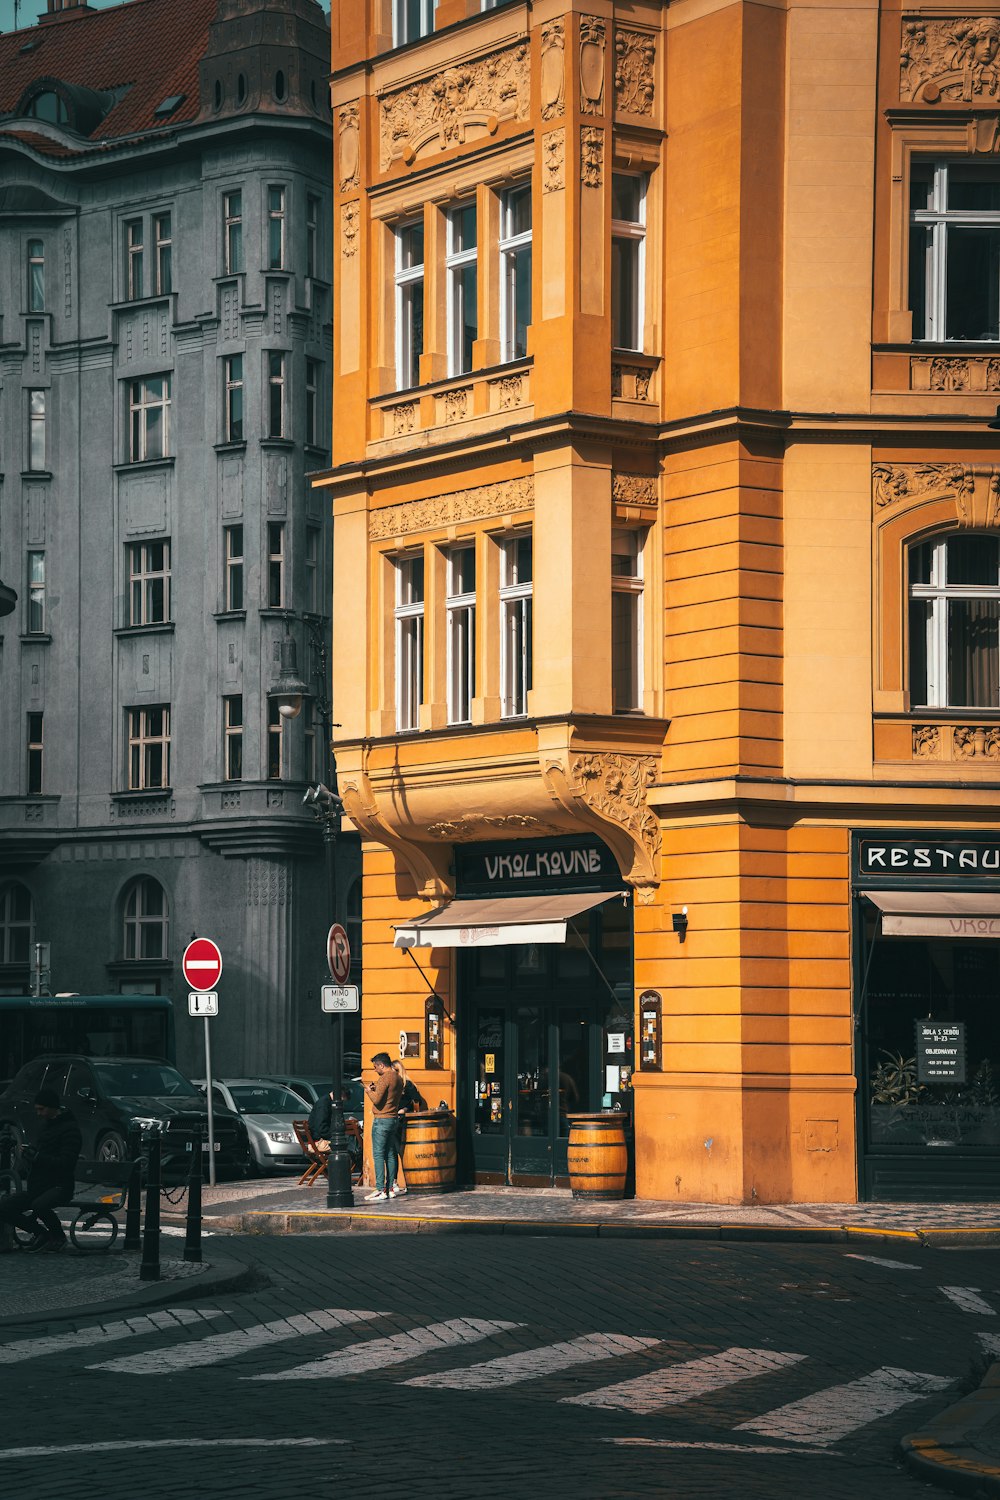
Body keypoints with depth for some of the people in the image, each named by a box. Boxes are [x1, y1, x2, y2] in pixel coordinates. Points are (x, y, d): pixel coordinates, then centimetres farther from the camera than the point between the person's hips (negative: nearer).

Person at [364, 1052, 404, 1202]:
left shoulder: (384, 1078, -15)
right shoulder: (398, 1078, 13)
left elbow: (377, 1100, -18)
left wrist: (369, 1091, -1)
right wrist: (376, 1089, 15)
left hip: (382, 1120, -9)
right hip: (394, 1119, 9)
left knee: (378, 1155, -8)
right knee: (391, 1155, 12)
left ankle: (380, 1190, -12)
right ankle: (391, 1187, 12)